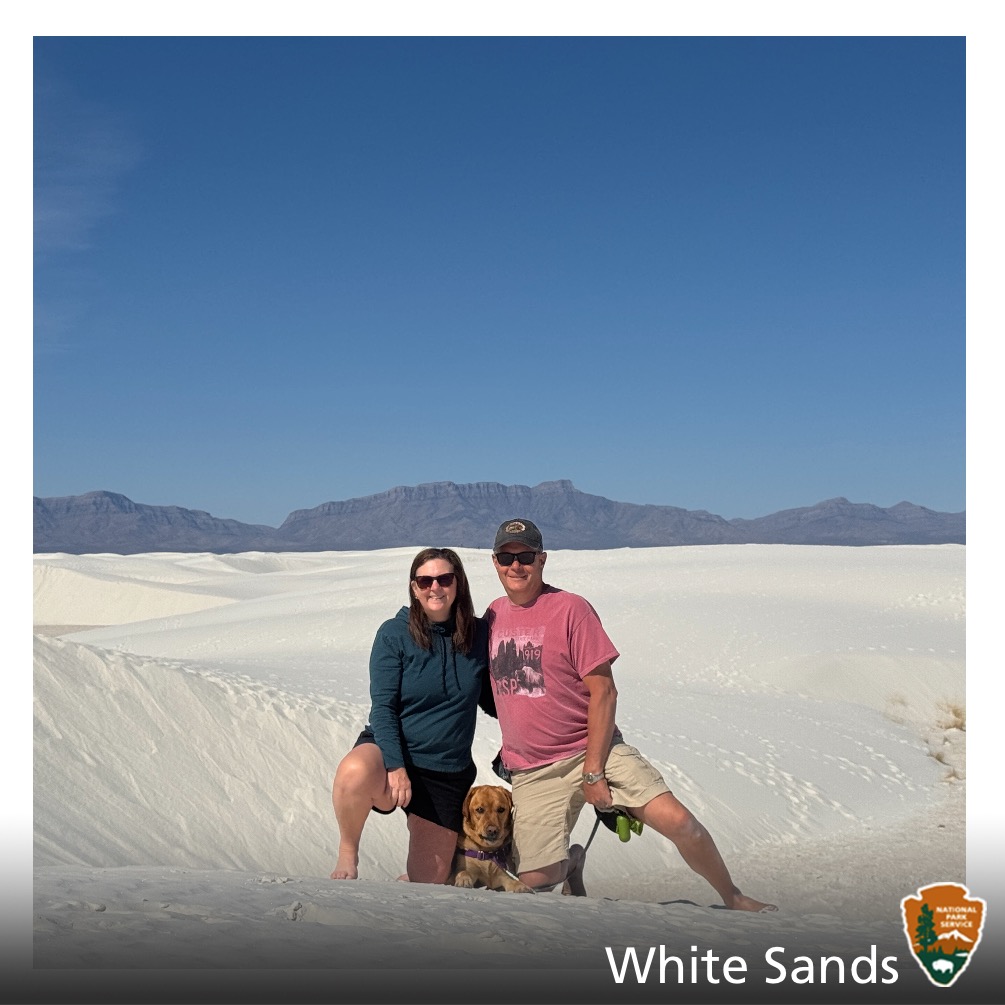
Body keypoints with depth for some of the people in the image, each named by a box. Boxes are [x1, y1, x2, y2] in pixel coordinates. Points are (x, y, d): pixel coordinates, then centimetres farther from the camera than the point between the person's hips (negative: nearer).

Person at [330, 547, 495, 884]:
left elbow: (491, 701, 12)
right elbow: (383, 707, -11)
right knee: (355, 773, -40)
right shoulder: (394, 634, -7)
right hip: (390, 753, -3)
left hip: (449, 771, 3)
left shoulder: (479, 634, 1)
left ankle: (402, 884, 41)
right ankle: (347, 854, -12)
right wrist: (395, 767, -22)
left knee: (428, 884, 3)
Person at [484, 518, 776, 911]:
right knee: (536, 881, -4)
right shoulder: (493, 615, 6)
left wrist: (593, 771, -14)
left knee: (678, 821, -18)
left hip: (593, 748, -3)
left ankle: (733, 898, 8)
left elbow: (603, 692, -11)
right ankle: (571, 861, 31)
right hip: (531, 773, 4)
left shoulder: (570, 609, -9)